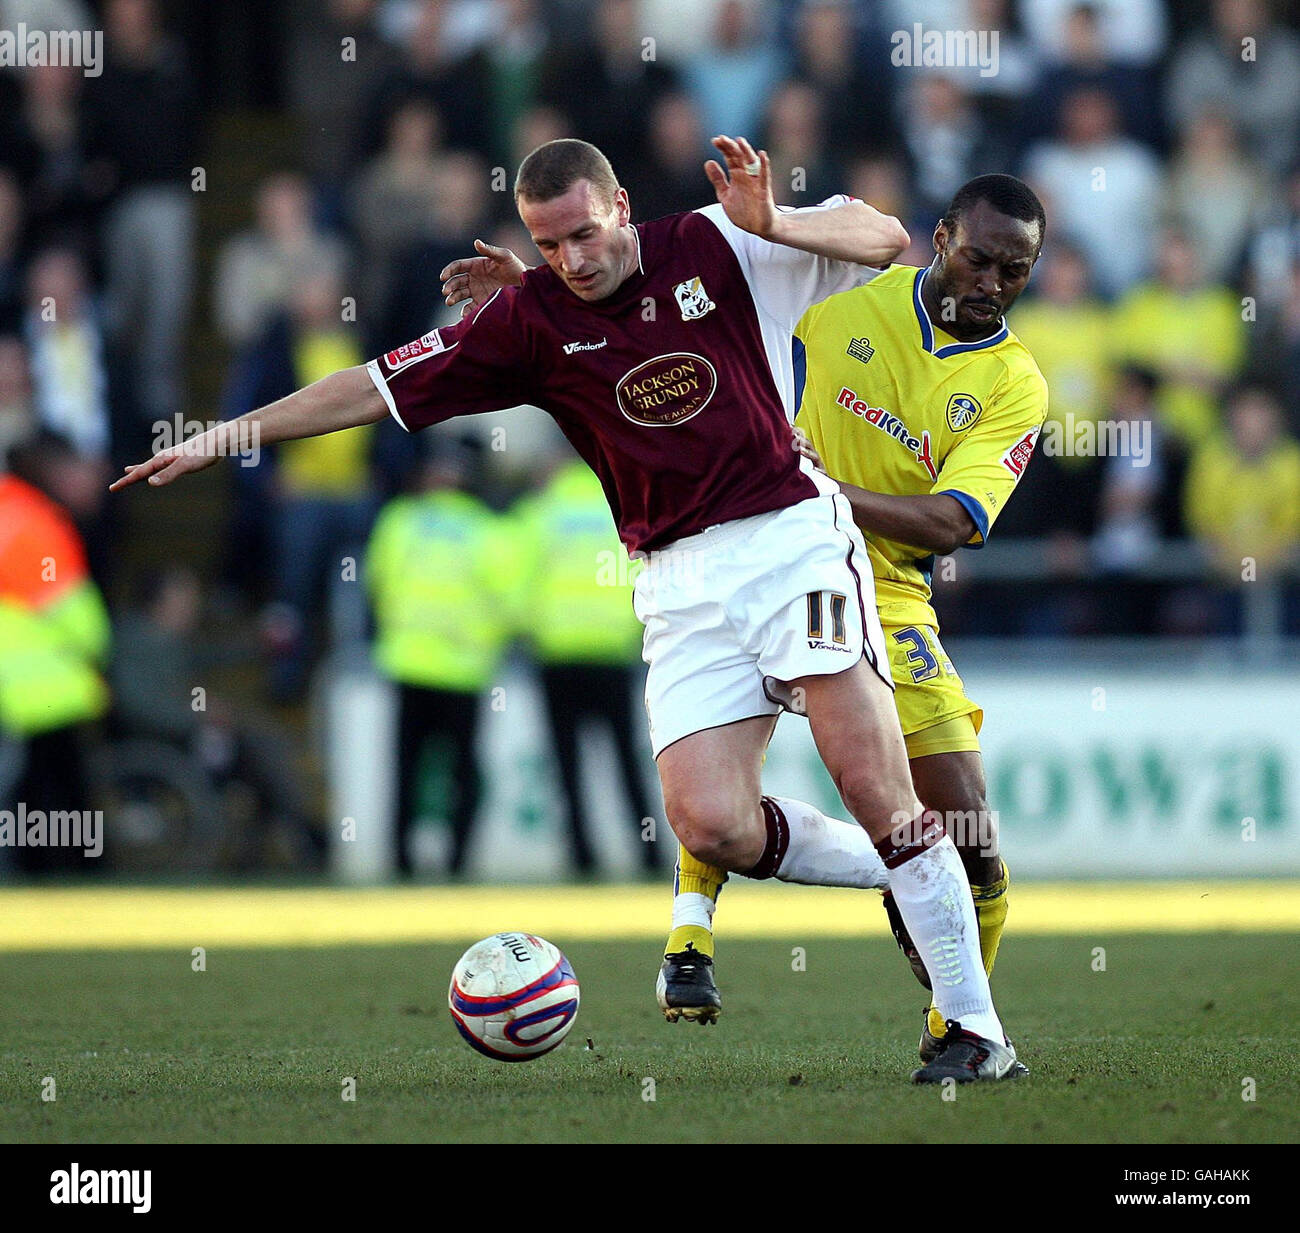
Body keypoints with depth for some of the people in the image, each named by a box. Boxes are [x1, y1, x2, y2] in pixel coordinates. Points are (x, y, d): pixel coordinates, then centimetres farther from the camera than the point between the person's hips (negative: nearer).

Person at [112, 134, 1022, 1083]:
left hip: (792, 536, -3)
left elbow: (885, 238, 2)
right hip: (682, 579, 3)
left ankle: (977, 1026, -6)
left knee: (872, 783, -15)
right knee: (708, 823, -14)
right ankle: (909, 880, 13)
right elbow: (380, 389, 7)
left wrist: (775, 224, -16)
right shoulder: (531, 319, 4)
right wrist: (225, 436, 5)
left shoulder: (719, 248, -1)